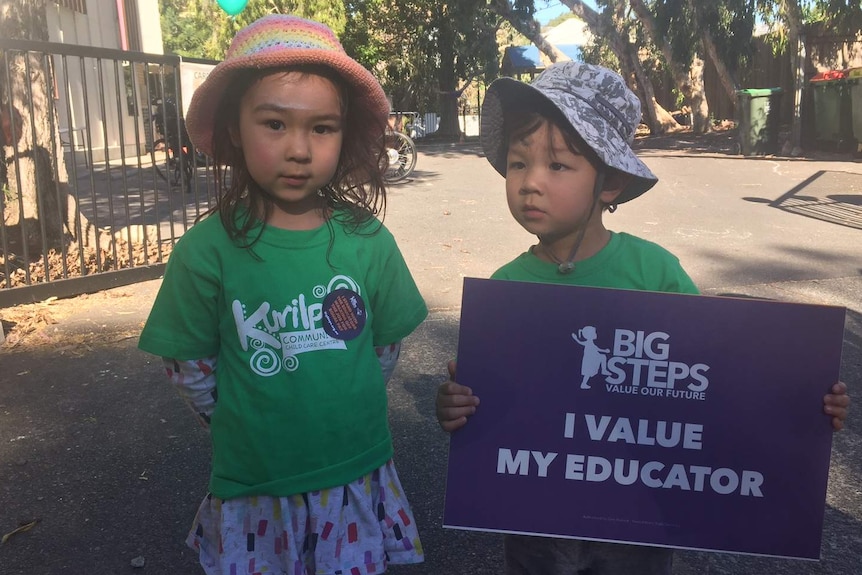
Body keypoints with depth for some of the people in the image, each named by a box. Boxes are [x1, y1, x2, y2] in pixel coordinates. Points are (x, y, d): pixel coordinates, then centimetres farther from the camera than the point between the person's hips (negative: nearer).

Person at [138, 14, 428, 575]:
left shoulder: (367, 240, -9)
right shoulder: (207, 250, -14)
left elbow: (387, 345, 3)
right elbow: (191, 367, -3)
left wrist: (342, 411, 4)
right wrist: (249, 427, 1)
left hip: (358, 478, 2)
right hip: (253, 490, -1)